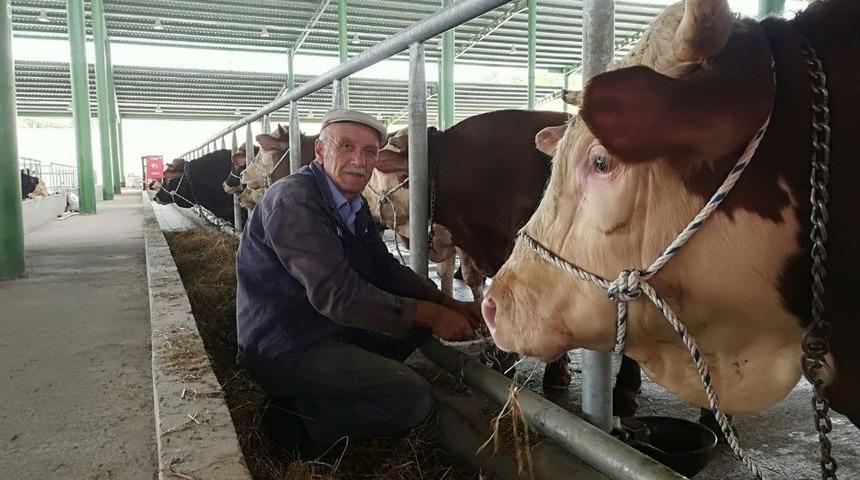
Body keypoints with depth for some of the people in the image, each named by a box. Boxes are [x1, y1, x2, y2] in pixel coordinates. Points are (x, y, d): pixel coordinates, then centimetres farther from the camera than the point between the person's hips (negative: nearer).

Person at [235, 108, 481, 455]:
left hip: (331, 328, 10)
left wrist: (446, 304, 0)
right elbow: (336, 294, -28)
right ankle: (298, 419, -2)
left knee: (423, 316, 9)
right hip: (284, 347, -10)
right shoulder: (293, 200, -21)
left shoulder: (353, 205, 8)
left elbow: (385, 269, 13)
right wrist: (428, 315, -22)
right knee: (412, 398, -19)